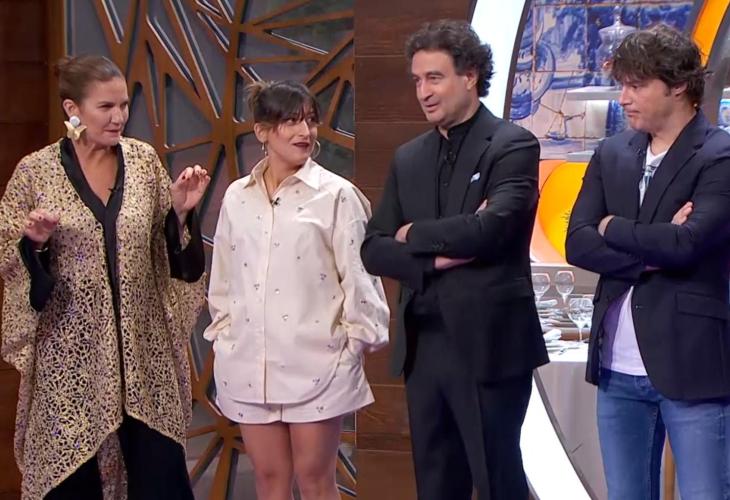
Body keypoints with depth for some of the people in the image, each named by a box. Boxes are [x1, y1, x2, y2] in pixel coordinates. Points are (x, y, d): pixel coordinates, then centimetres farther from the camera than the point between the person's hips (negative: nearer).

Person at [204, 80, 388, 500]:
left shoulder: (337, 194, -6)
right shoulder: (237, 197, 7)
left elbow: (358, 273, -6)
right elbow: (223, 276, 14)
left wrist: (356, 339, -6)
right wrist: (223, 332, 11)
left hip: (315, 362, -4)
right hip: (248, 363, 4)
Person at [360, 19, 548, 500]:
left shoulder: (513, 145, -6)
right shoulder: (409, 157, 12)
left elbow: (490, 228, -21)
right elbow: (374, 249, 7)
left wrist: (414, 235, -5)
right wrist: (436, 256, -11)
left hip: (488, 343, -6)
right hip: (423, 344, 6)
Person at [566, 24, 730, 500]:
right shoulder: (611, 155, 9)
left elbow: (687, 244, -22)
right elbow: (577, 244, 0)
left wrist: (613, 228, -5)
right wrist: (651, 253, -13)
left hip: (691, 367, -5)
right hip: (618, 370, 6)